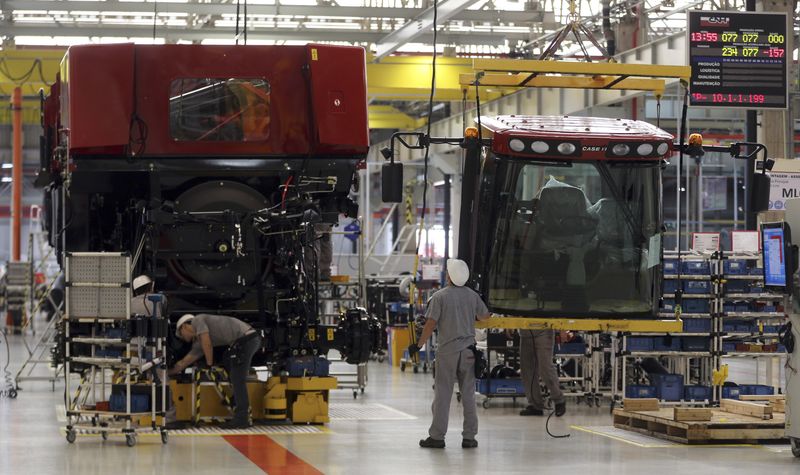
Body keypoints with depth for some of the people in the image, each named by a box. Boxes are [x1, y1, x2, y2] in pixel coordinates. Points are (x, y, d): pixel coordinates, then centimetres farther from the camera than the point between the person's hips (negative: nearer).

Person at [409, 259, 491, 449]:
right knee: (468, 394, 7)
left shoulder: (440, 296, -8)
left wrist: (418, 344, -3)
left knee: (442, 394, 1)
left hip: (447, 351, -3)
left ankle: (437, 436, 2)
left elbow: (430, 324, -12)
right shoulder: (472, 295, 4)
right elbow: (485, 316, 17)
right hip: (468, 351, 3)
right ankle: (469, 437, 8)